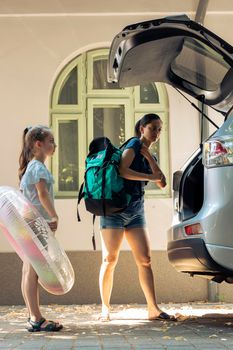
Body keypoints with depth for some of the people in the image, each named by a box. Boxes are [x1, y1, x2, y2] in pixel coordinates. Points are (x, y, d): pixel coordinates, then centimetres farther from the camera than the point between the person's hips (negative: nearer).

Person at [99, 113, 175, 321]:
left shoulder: (149, 155, 18)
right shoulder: (134, 145, -4)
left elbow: (162, 184, 5)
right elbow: (122, 170, -22)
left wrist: (149, 157, -2)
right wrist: (150, 177, -14)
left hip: (136, 212, 8)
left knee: (145, 260, -1)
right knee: (110, 260, -3)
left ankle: (153, 309, -2)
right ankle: (105, 309, 4)